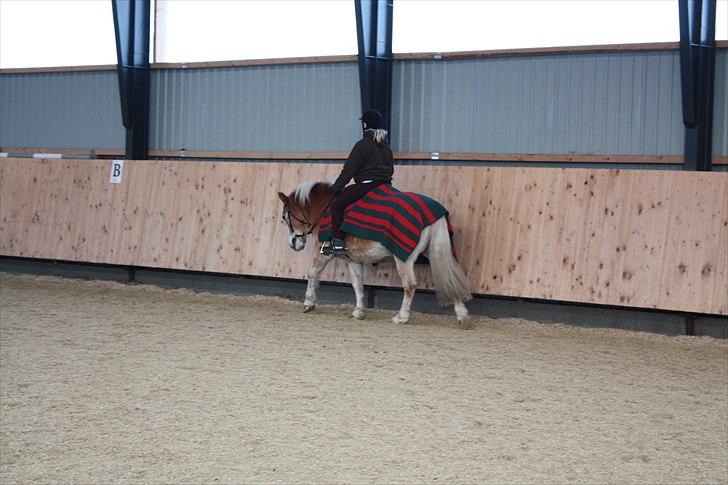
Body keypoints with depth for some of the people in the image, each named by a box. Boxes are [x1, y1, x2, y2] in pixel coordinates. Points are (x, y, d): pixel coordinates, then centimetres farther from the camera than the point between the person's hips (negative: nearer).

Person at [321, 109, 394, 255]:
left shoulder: (363, 145, -8)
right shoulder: (386, 146, 15)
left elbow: (349, 170, -8)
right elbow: (391, 169, 23)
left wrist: (336, 188, -3)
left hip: (366, 185, -9)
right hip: (386, 186, 9)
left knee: (337, 204, -5)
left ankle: (338, 241, -14)